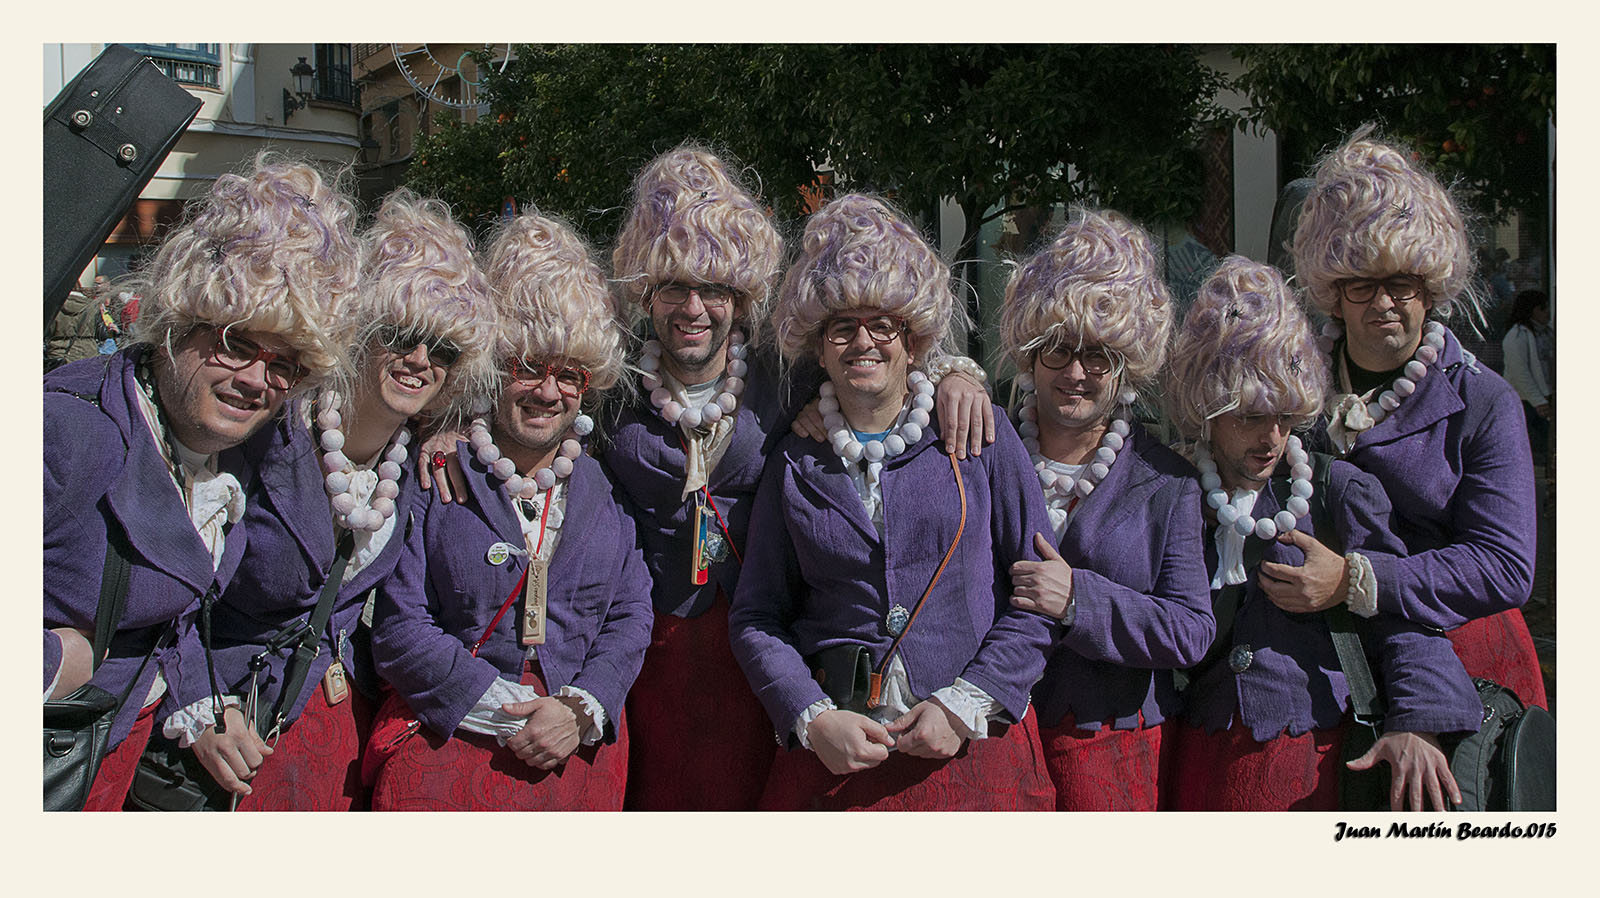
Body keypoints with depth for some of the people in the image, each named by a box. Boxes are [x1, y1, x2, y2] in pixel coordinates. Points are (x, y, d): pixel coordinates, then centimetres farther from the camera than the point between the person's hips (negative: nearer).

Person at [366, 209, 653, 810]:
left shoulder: (601, 487, 8)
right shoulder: (436, 479, -3)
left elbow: (631, 615, 5)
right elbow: (397, 626, -8)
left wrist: (581, 708, -11)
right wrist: (514, 715, -12)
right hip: (446, 743, -2)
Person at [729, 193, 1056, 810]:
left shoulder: (980, 439, 0)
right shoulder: (794, 464, 5)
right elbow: (755, 616, 6)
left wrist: (966, 704, -10)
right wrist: (811, 718, -8)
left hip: (974, 742, -1)